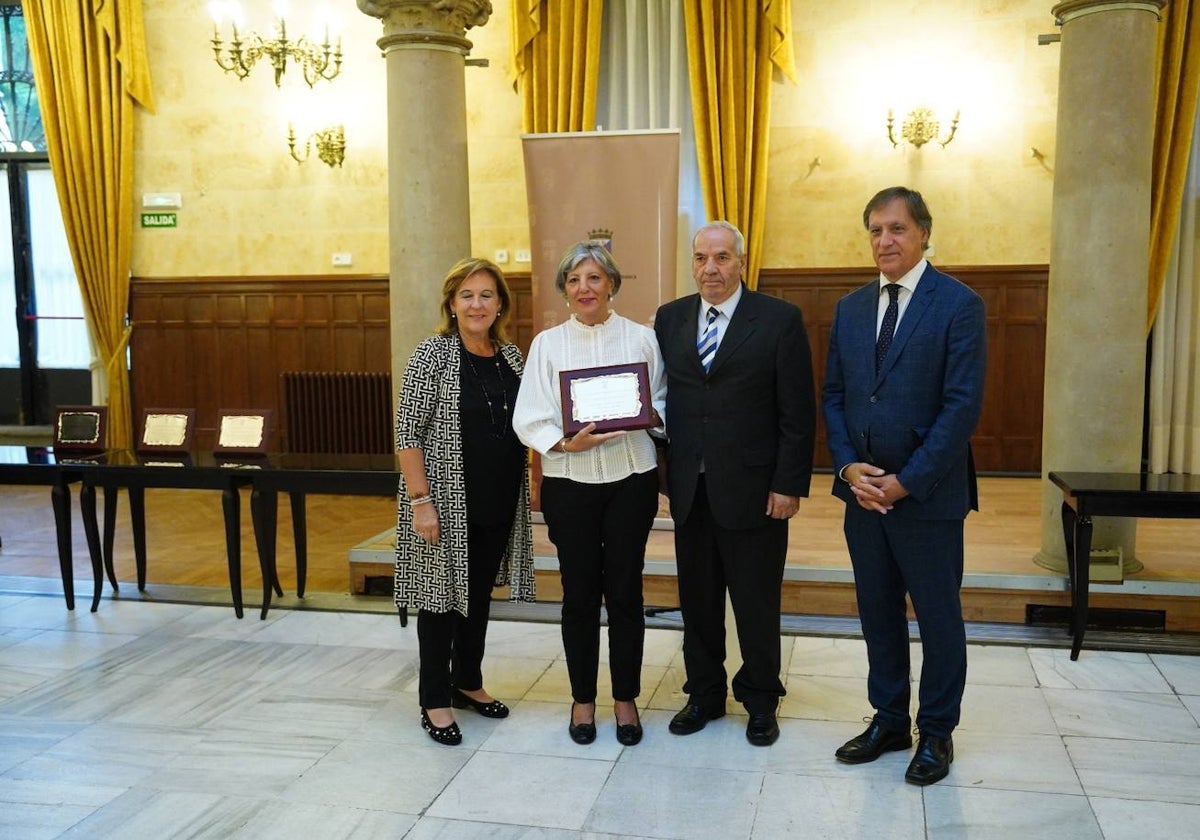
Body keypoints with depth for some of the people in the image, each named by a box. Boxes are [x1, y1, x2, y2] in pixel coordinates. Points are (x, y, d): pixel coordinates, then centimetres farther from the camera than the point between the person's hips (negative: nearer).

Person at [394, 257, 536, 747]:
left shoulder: (511, 355, 5)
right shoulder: (433, 354, -12)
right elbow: (408, 432, -14)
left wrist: (529, 489, 9)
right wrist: (419, 500, -19)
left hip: (500, 500, 6)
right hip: (447, 500, -6)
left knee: (479, 592, 16)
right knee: (443, 592, 4)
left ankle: (467, 682, 33)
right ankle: (434, 701, 18)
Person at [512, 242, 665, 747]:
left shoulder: (641, 338, 3)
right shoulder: (547, 343, 3)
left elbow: (663, 405, 6)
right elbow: (528, 419, -2)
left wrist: (643, 414, -15)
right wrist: (566, 443, -18)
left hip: (630, 479, 0)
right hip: (569, 482, 0)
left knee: (624, 591, 6)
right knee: (579, 593, 7)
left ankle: (626, 698, 22)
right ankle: (582, 698, 24)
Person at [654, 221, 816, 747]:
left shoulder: (780, 320, -5)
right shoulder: (670, 318, 7)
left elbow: (798, 412, -6)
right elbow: (659, 397, 9)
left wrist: (789, 484, -10)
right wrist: (663, 474, 4)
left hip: (753, 489, -4)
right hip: (689, 490, 4)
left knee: (757, 603, 9)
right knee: (697, 600, 14)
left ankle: (760, 700, 28)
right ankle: (704, 694, 31)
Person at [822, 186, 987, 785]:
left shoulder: (959, 305, -9)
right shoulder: (850, 308, 8)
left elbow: (963, 405, -14)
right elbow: (833, 395, 9)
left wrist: (906, 480, -16)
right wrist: (849, 467, -6)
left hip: (927, 493, -5)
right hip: (863, 490, 5)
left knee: (938, 616, 8)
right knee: (878, 612, 14)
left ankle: (936, 732, 24)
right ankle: (888, 719, 30)